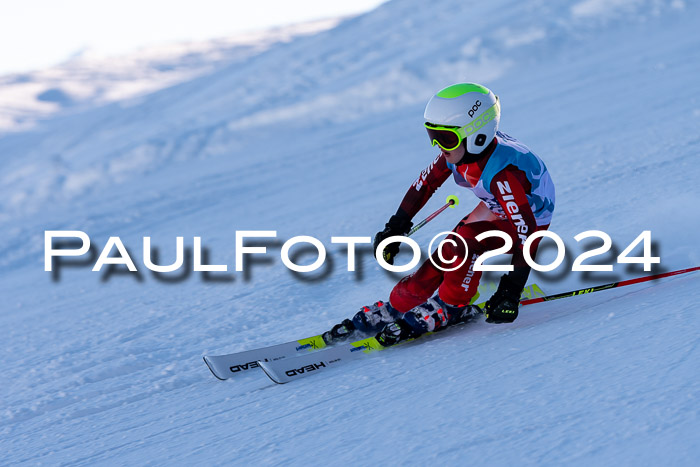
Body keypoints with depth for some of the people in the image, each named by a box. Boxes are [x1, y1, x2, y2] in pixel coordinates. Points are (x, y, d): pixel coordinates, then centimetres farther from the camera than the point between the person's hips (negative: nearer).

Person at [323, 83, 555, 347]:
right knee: (442, 257, -3)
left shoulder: (501, 172, -39)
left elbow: (527, 231, -40)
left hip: (529, 218, -7)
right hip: (495, 209, 7)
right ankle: (395, 308, 10)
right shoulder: (458, 149, -16)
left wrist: (511, 292, -41)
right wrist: (395, 228, 5)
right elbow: (425, 183, 0)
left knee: (464, 242, -29)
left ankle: (452, 307, -9)